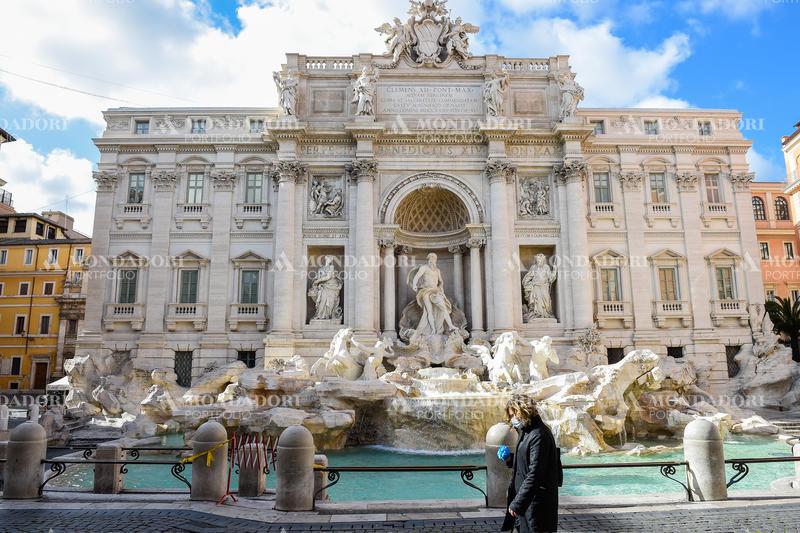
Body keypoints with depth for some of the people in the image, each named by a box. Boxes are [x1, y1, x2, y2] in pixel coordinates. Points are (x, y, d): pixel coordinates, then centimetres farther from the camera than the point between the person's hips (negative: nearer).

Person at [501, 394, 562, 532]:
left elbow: (534, 474, -25)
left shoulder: (539, 435, -21)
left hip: (536, 502, -9)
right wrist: (511, 459, 2)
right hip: (527, 497, 9)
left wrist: (517, 503, -22)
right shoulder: (527, 431, 10)